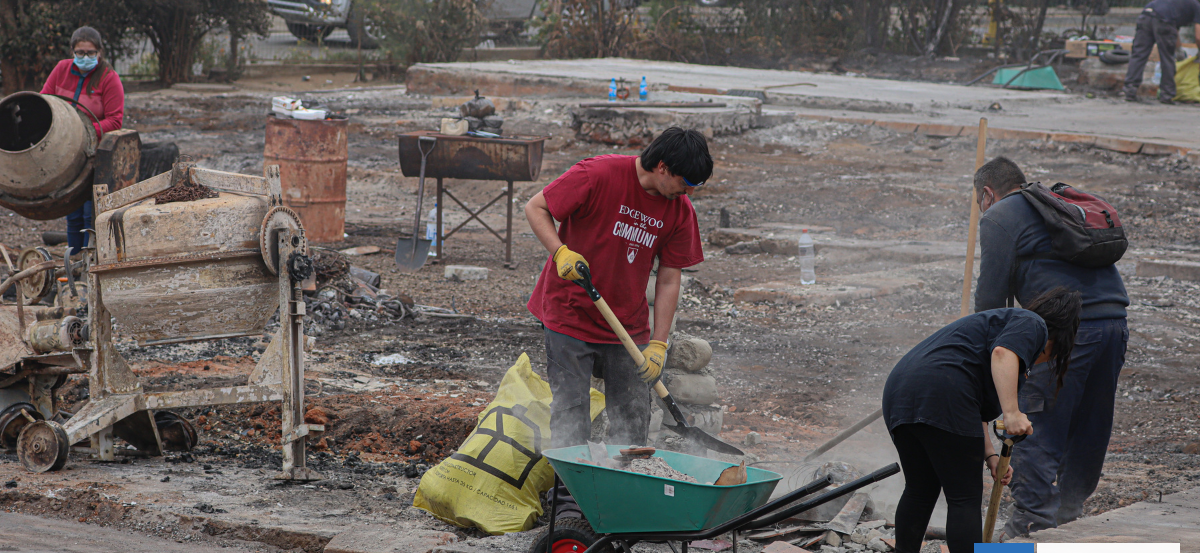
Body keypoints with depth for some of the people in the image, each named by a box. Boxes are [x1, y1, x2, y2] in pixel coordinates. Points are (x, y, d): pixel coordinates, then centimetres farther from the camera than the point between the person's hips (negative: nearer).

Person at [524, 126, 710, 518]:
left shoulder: (679, 211, -4)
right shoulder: (599, 176, -19)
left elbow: (668, 280, 0)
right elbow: (535, 208, -13)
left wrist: (658, 343, -5)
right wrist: (561, 252, -28)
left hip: (628, 324, 5)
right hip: (570, 314, -4)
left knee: (632, 413, 5)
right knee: (570, 410, -3)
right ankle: (567, 496, 2)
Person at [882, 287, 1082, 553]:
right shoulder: (1032, 325, 8)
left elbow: (978, 412, 27)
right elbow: (1003, 353, -15)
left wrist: (990, 456, 18)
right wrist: (1012, 413, -19)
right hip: (941, 394, -9)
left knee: (920, 490, 21)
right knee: (965, 497, -1)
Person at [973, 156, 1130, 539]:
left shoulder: (999, 217, 5)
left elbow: (991, 295, -1)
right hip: (1114, 321, 8)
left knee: (1034, 427, -3)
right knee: (1088, 428, 17)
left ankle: (1034, 524, -6)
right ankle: (1069, 511, 27)